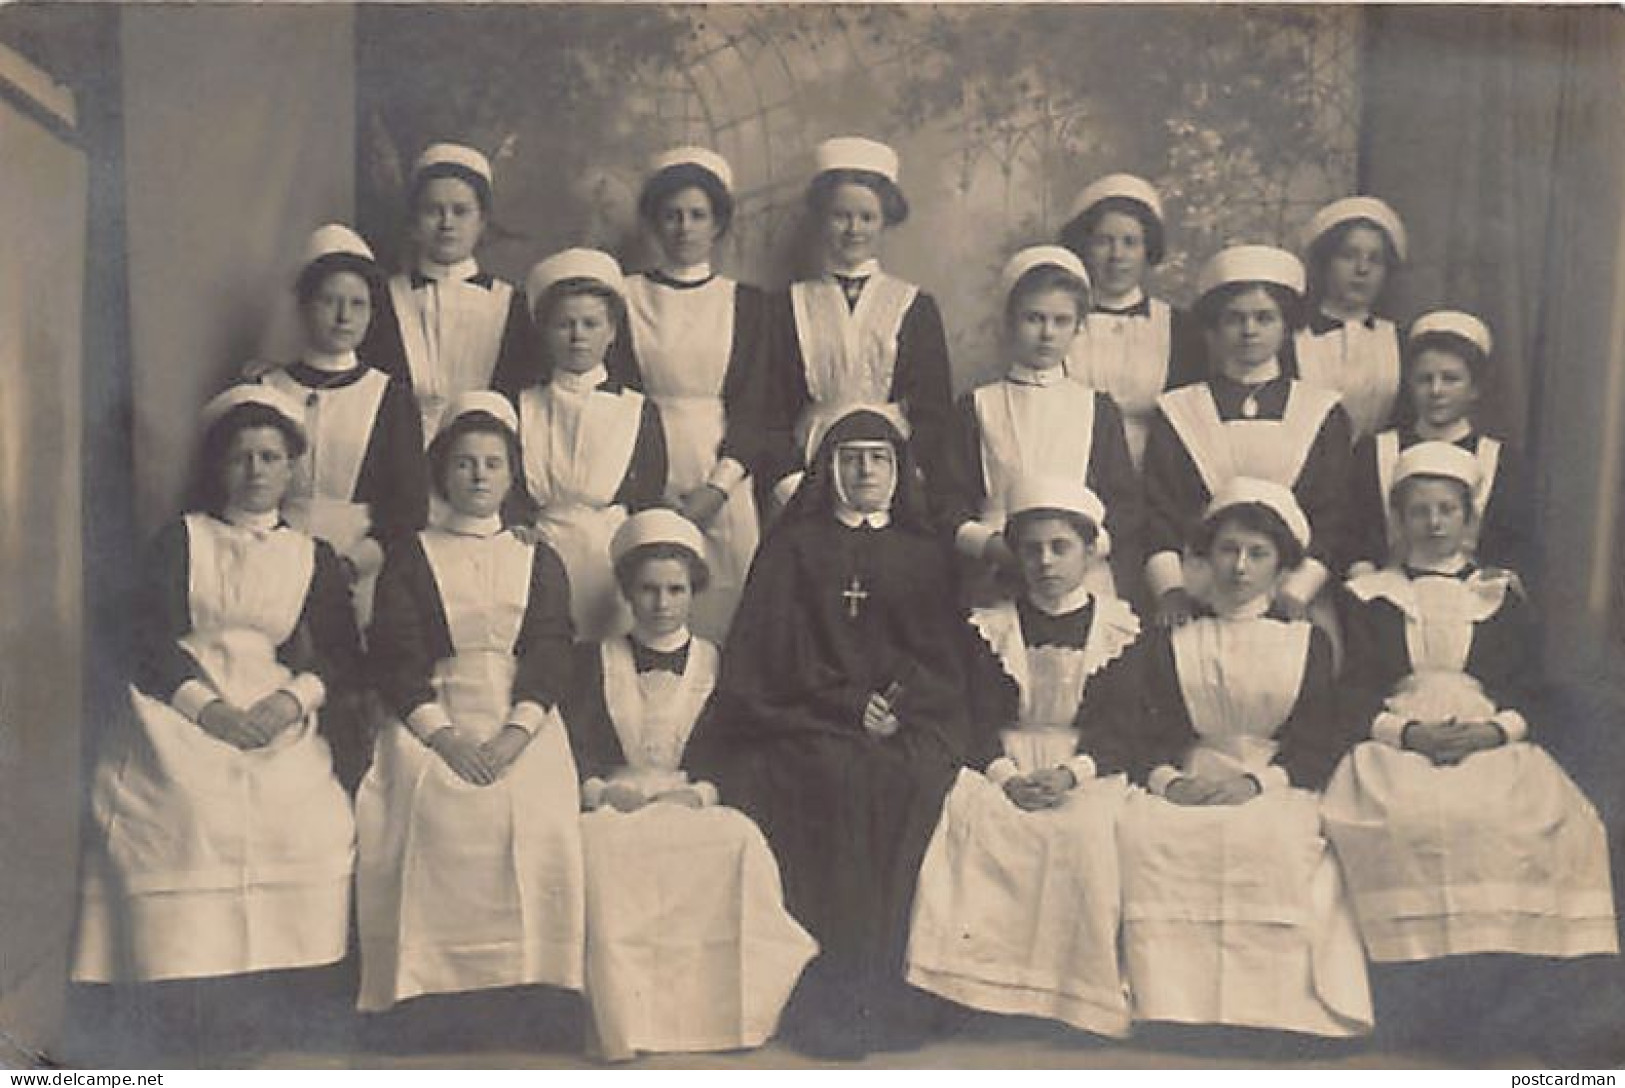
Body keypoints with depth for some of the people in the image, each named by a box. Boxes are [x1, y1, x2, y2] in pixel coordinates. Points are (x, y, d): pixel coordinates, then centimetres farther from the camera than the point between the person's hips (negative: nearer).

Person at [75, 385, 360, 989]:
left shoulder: (313, 556, 19)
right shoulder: (181, 538, 15)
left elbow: (344, 656, 11)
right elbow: (151, 639, 3)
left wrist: (294, 699, -9)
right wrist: (207, 706, -12)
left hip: (277, 720, 1)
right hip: (181, 713, -1)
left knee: (312, 825, -22)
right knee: (191, 821, -24)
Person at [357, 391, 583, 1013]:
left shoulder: (539, 562, 19)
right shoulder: (410, 558, 15)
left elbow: (551, 656, 6)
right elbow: (396, 658, 4)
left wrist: (515, 734, -12)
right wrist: (444, 734, -12)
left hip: (524, 726, 1)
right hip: (432, 722, 0)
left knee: (537, 820, -26)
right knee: (435, 815, -27)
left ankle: (531, 989, -18)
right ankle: (427, 987, -19)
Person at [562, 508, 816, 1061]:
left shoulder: (718, 663, 17)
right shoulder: (594, 661, 18)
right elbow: (576, 745, 7)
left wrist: (701, 792, -12)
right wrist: (599, 790, -13)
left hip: (698, 808, 0)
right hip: (616, 808, 0)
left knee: (743, 844, -34)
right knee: (599, 846, -36)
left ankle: (720, 1005, -22)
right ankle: (622, 1012, -27)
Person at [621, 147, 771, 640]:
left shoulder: (748, 303, 9)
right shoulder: (625, 297, 8)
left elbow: (754, 410, 3)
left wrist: (719, 486, -11)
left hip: (723, 480, 0)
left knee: (722, 614, -2)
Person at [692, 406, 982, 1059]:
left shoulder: (926, 554, 21)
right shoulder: (793, 546, 16)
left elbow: (945, 656, 11)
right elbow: (771, 650, 4)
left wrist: (900, 700, -10)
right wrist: (850, 704, -9)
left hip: (911, 717, 1)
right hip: (810, 720, -1)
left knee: (907, 779, -29)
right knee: (845, 777, -31)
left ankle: (883, 984, -24)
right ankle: (835, 984, -27)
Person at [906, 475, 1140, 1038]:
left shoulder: (1119, 627, 9)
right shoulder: (991, 626, 13)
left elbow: (1121, 726, 1)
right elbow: (977, 717, 5)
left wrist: (1071, 773, -17)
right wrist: (1004, 773, -14)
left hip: (1089, 773, -1)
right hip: (1003, 765, 1)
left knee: (1087, 833, -32)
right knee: (968, 819, -29)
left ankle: (1076, 998, -22)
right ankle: (981, 991, -24)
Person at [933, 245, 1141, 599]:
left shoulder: (1098, 408, 11)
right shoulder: (977, 407, 9)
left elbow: (1125, 504, 7)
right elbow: (948, 500, 5)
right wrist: (992, 546, -11)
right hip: (994, 580, 0)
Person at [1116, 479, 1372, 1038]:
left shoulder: (1309, 642, 16)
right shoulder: (1174, 644, 19)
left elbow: (1323, 745, 4)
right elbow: (1152, 734, 7)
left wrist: (1256, 781, -14)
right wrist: (1167, 780, -16)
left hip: (1280, 791, -1)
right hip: (1190, 789, 1)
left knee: (1273, 839, -36)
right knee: (1140, 831, -31)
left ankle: (1271, 1019, -27)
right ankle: (1168, 1013, -26)